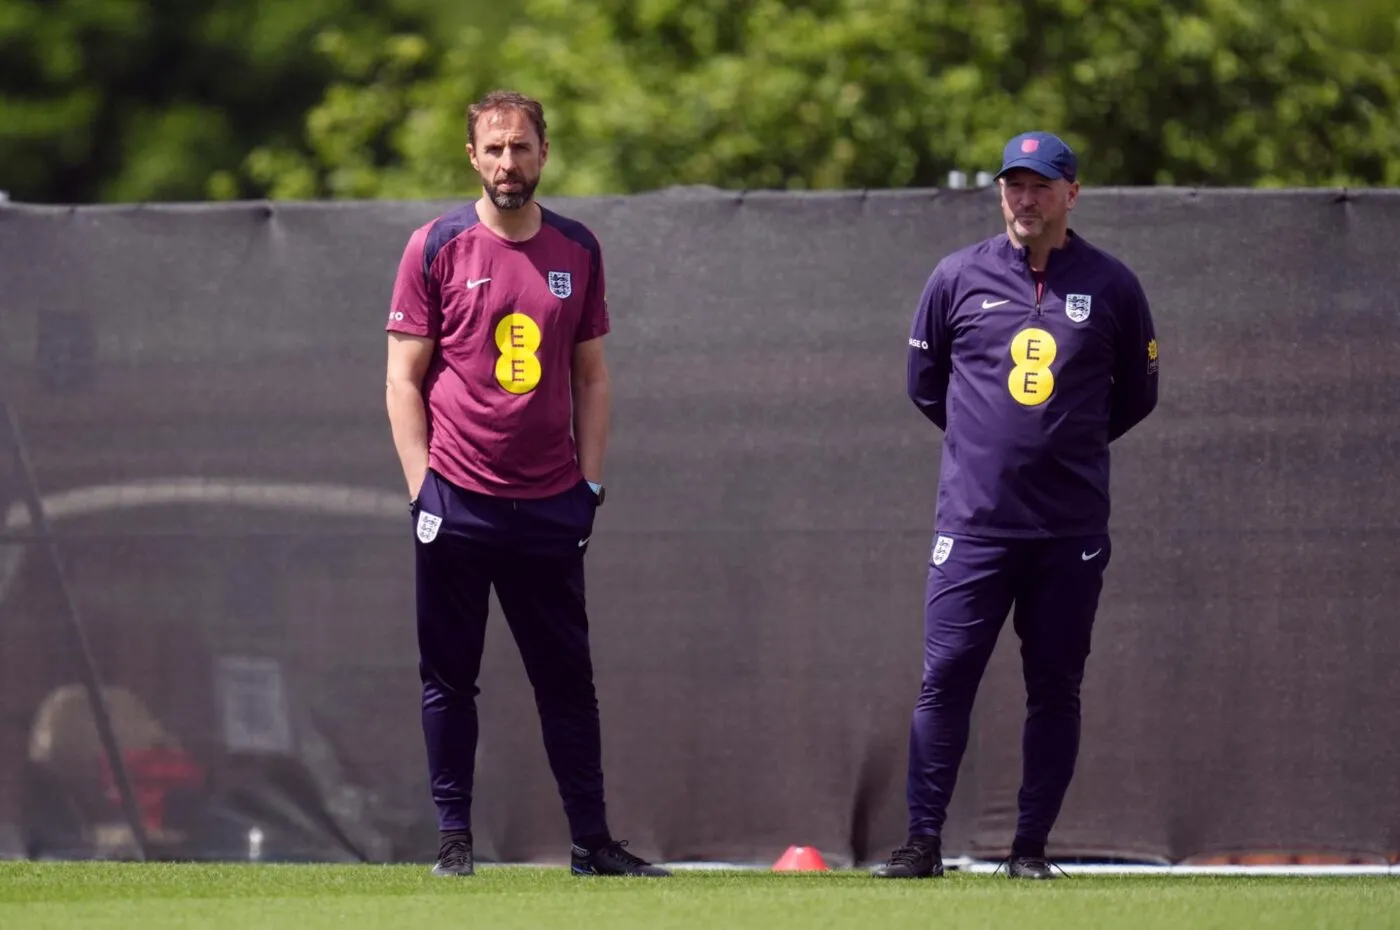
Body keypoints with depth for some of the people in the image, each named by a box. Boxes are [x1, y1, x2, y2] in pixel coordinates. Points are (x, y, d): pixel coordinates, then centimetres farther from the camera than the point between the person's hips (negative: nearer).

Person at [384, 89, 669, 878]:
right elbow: (405, 377, 1)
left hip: (551, 507, 2)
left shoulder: (578, 250, 9)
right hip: (457, 504, -2)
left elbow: (591, 376, 14)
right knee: (449, 677, 2)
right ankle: (455, 838, 8)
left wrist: (590, 482, 6)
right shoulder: (437, 247, 0)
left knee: (568, 678, 5)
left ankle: (592, 841, 10)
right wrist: (422, 486, -7)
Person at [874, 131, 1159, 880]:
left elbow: (1137, 394, 16)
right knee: (945, 678, -6)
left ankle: (1030, 848, 10)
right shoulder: (958, 278, 4)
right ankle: (923, 842, -3)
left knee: (1055, 690, 3)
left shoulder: (1111, 286, 4)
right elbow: (924, 384, 16)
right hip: (973, 522, 0)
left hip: (1071, 529, 1)